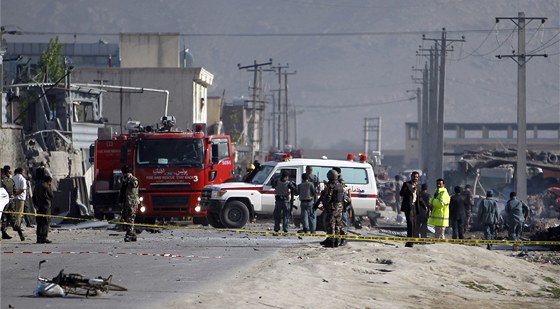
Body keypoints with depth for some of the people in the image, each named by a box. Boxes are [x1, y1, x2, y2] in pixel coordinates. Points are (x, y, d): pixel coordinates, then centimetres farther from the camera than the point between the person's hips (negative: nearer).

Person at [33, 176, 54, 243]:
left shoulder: (37, 187, 13)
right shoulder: (46, 187, -11)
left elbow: (33, 197, 16)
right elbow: (52, 196, -3)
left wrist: (36, 205, 18)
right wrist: (51, 188, 5)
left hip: (39, 207, 7)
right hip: (46, 207, -7)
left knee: (39, 223, 10)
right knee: (46, 223, -4)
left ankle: (39, 238, 10)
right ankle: (44, 238, -10)